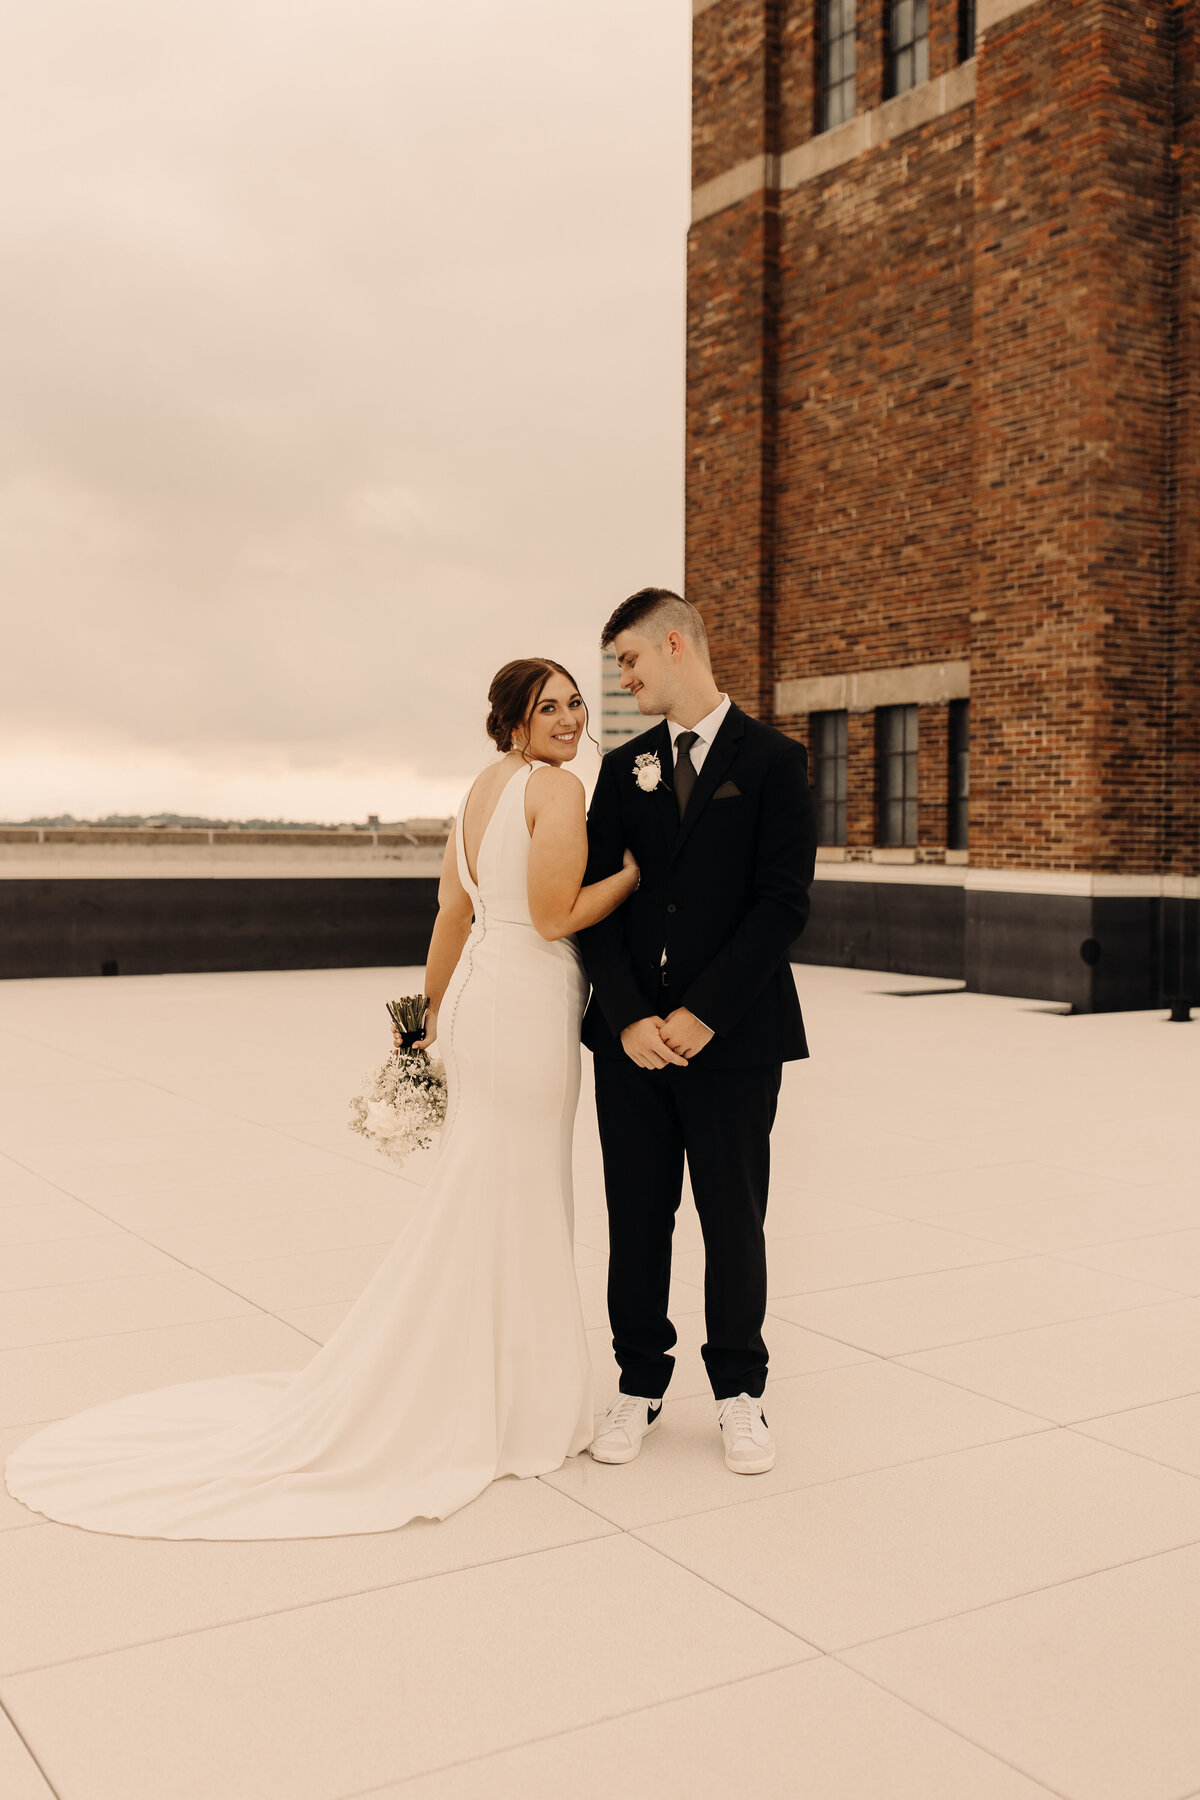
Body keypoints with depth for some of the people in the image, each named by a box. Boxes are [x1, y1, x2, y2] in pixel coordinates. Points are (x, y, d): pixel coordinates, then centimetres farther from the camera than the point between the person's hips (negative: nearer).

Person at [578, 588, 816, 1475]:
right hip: (633, 1034, 4)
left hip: (733, 1036, -3)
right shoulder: (624, 768, 10)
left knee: (735, 1221, 7)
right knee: (637, 1219, 10)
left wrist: (701, 1015, -15)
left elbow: (784, 903, -10)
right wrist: (628, 1018, -9)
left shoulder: (774, 759, -2)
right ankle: (640, 1386, 25)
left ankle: (741, 1392, 24)